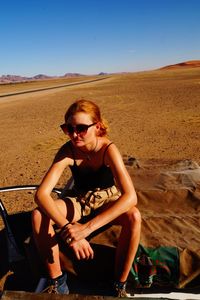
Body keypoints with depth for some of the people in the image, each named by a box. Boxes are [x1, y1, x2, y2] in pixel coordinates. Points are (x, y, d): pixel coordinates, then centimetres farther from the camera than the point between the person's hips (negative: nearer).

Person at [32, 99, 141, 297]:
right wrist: (67, 227, -46)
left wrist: (87, 227, -48)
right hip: (79, 199, 2)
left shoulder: (108, 149, -29)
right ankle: (57, 281, -7)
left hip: (107, 199, -2)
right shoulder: (68, 151, -23)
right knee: (38, 215, -23)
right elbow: (41, 194, -31)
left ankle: (119, 285, -14)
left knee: (133, 216, -35)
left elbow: (130, 196, -41)